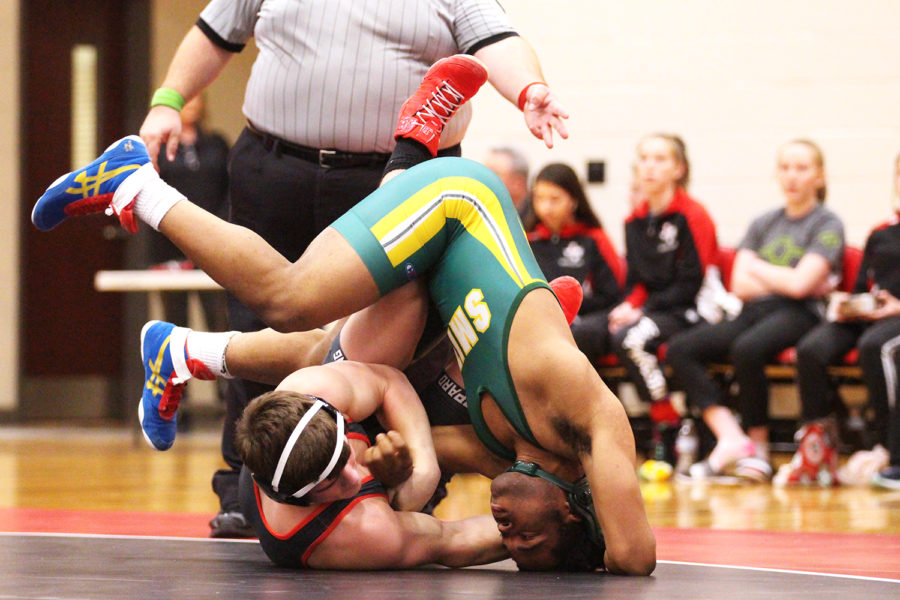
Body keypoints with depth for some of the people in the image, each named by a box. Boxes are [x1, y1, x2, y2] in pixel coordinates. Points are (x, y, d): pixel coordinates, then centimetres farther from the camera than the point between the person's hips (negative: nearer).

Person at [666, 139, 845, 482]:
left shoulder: (827, 225, 3)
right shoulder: (763, 224, 20)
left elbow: (801, 285, -11)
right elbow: (740, 285, 9)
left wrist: (758, 268, 4)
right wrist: (786, 281, -4)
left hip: (800, 314, -6)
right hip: (755, 312, 6)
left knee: (747, 349, -37)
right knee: (679, 349, -17)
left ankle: (758, 447, -20)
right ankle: (731, 438, -26)